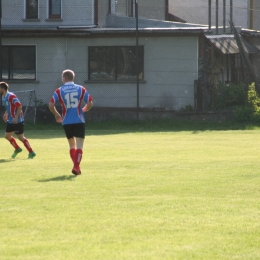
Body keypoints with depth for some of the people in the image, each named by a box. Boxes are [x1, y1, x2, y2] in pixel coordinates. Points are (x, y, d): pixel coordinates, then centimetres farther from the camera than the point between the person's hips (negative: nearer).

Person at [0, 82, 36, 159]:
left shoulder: (11, 96, -20)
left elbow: (19, 106, -23)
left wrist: (16, 117, -25)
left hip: (17, 121, -9)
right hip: (10, 120, 9)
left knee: (20, 137, -7)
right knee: (7, 135, 13)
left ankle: (31, 152, 1)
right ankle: (17, 149, 30)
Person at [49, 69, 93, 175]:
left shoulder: (59, 91, 0)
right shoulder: (81, 89, 2)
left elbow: (51, 105, -7)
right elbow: (90, 103, 0)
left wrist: (57, 115, 11)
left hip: (66, 122, 1)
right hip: (79, 121, -1)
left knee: (72, 145, 18)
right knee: (79, 145, -2)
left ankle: (76, 165, 16)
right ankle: (76, 166, -17)